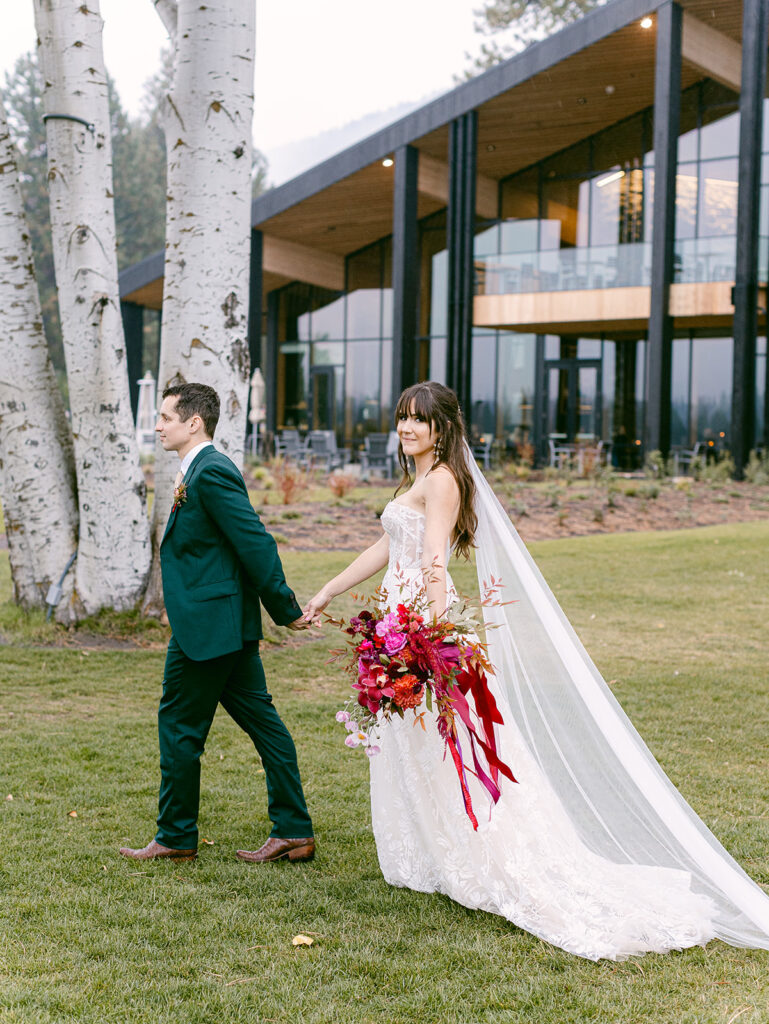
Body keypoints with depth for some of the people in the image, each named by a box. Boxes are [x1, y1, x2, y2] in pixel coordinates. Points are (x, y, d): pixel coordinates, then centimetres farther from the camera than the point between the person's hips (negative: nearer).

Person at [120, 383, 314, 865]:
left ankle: (176, 838, 15)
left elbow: (256, 542, -21)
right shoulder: (205, 469, 14)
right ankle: (294, 831, 14)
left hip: (207, 624, -10)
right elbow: (251, 542, 18)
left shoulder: (211, 472, -18)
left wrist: (286, 611, -18)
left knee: (179, 725, 2)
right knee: (260, 718, 9)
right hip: (227, 624, 10)